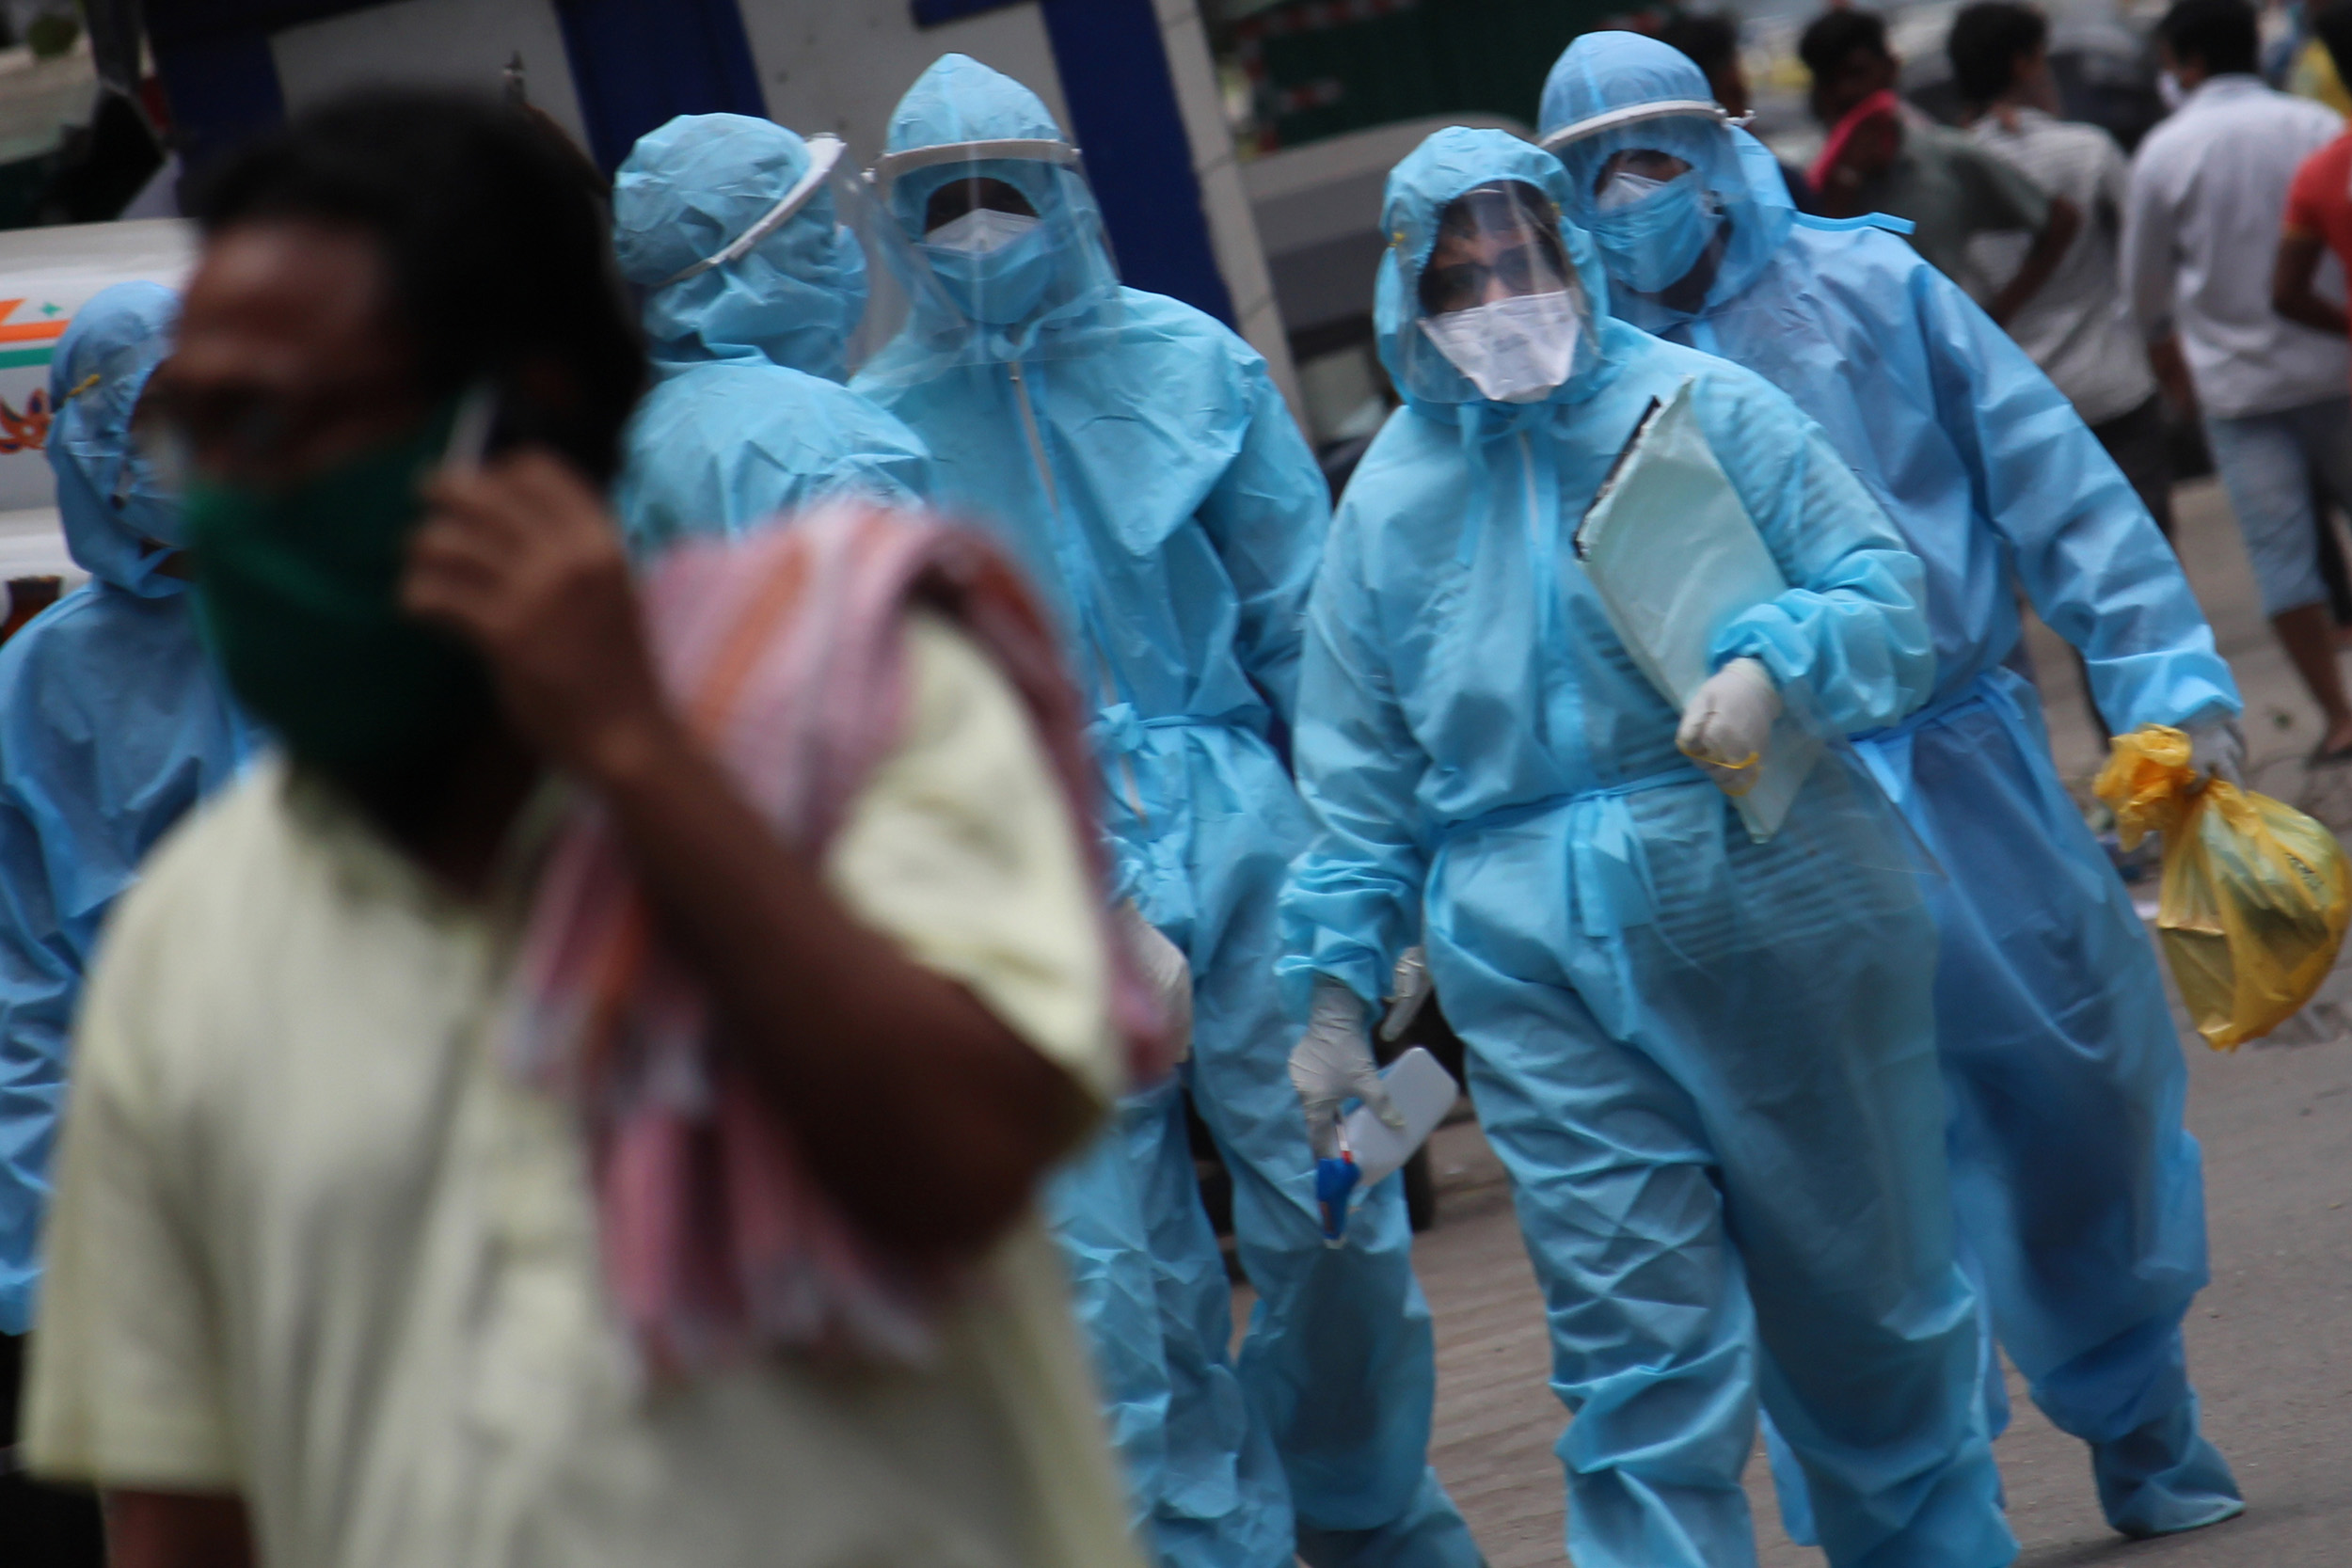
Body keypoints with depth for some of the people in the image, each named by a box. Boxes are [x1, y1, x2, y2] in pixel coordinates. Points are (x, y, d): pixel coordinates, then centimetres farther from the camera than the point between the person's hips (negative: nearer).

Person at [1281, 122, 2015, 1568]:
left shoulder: (1695, 403, 3)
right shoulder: (1391, 498, 12)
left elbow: (1883, 589, -1)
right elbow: (1361, 782, 15)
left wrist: (1769, 666, -20)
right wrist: (1335, 988, 9)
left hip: (1767, 900, -1)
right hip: (1534, 959, 1)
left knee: (1862, 1279, 9)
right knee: (1638, 1343, -5)